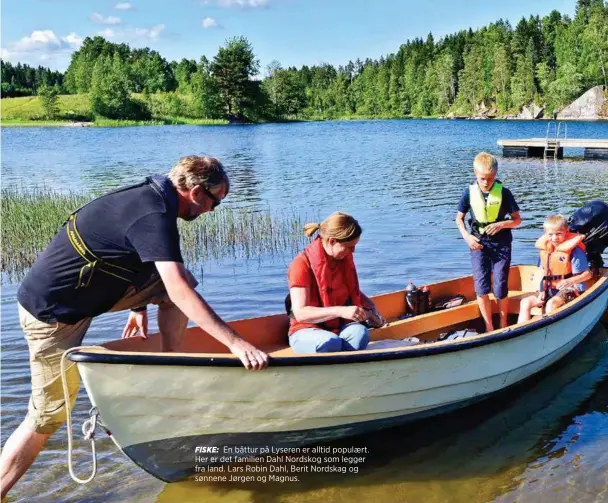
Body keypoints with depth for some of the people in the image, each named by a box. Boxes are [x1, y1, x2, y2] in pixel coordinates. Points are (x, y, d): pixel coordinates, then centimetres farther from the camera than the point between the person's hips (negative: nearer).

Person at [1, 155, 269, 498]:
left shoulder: (149, 194, 2)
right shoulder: (155, 214, -26)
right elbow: (178, 292, -35)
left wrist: (139, 306, 25)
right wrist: (236, 343, -35)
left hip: (89, 288, 9)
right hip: (53, 312, -9)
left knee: (183, 278, 1)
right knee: (49, 418, 0)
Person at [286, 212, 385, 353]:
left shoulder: (345, 259, 5)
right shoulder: (302, 264, -16)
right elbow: (300, 313, -24)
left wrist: (369, 306, 7)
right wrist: (340, 311, -35)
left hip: (341, 326, 5)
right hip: (307, 331, -5)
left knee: (360, 333, -31)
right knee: (331, 342, -40)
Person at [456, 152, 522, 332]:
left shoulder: (503, 192, -7)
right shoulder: (470, 192, -4)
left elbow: (517, 219, 0)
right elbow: (459, 218, 6)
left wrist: (502, 224, -19)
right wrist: (467, 237, -9)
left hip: (501, 244, -1)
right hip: (479, 243, 1)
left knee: (500, 288, 1)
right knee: (481, 286, -6)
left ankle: (503, 324, 23)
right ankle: (489, 328, 4)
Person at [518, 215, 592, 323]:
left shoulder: (574, 250, -14)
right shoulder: (545, 248, 4)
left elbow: (588, 274, -13)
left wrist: (569, 281, -29)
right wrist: (543, 290, 1)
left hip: (570, 289, -6)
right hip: (550, 289, 7)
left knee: (551, 303, -34)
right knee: (525, 302, -9)